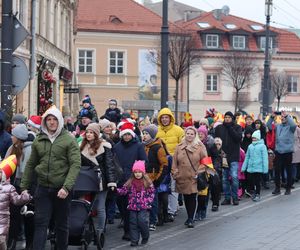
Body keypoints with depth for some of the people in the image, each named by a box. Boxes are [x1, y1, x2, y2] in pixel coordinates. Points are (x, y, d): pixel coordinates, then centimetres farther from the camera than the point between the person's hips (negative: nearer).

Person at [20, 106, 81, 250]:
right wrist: (24, 187, 10)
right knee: (40, 223, -3)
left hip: (62, 190, -2)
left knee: (62, 225, 9)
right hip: (43, 188, 2)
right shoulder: (38, 140, 8)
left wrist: (66, 187, -20)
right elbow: (30, 165, 14)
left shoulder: (69, 140, -3)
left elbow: (75, 165, -10)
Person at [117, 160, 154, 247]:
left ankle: (145, 237, 15)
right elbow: (123, 191, 1)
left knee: (142, 221, -10)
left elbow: (152, 193, 4)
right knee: (133, 223, 3)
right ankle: (134, 240, 11)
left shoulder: (147, 182, -1)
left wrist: (148, 201, -7)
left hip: (143, 207, -3)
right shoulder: (130, 182, 4)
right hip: (133, 207, 3)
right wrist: (117, 190, -15)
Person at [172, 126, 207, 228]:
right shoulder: (179, 147, 9)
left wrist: (199, 172, -7)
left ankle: (191, 219, -1)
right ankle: (190, 217, 22)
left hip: (194, 178, -3)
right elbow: (174, 162, 12)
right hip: (182, 178, 3)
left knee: (193, 197, -5)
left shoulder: (200, 147, 1)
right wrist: (175, 173, 3)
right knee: (186, 198, 9)